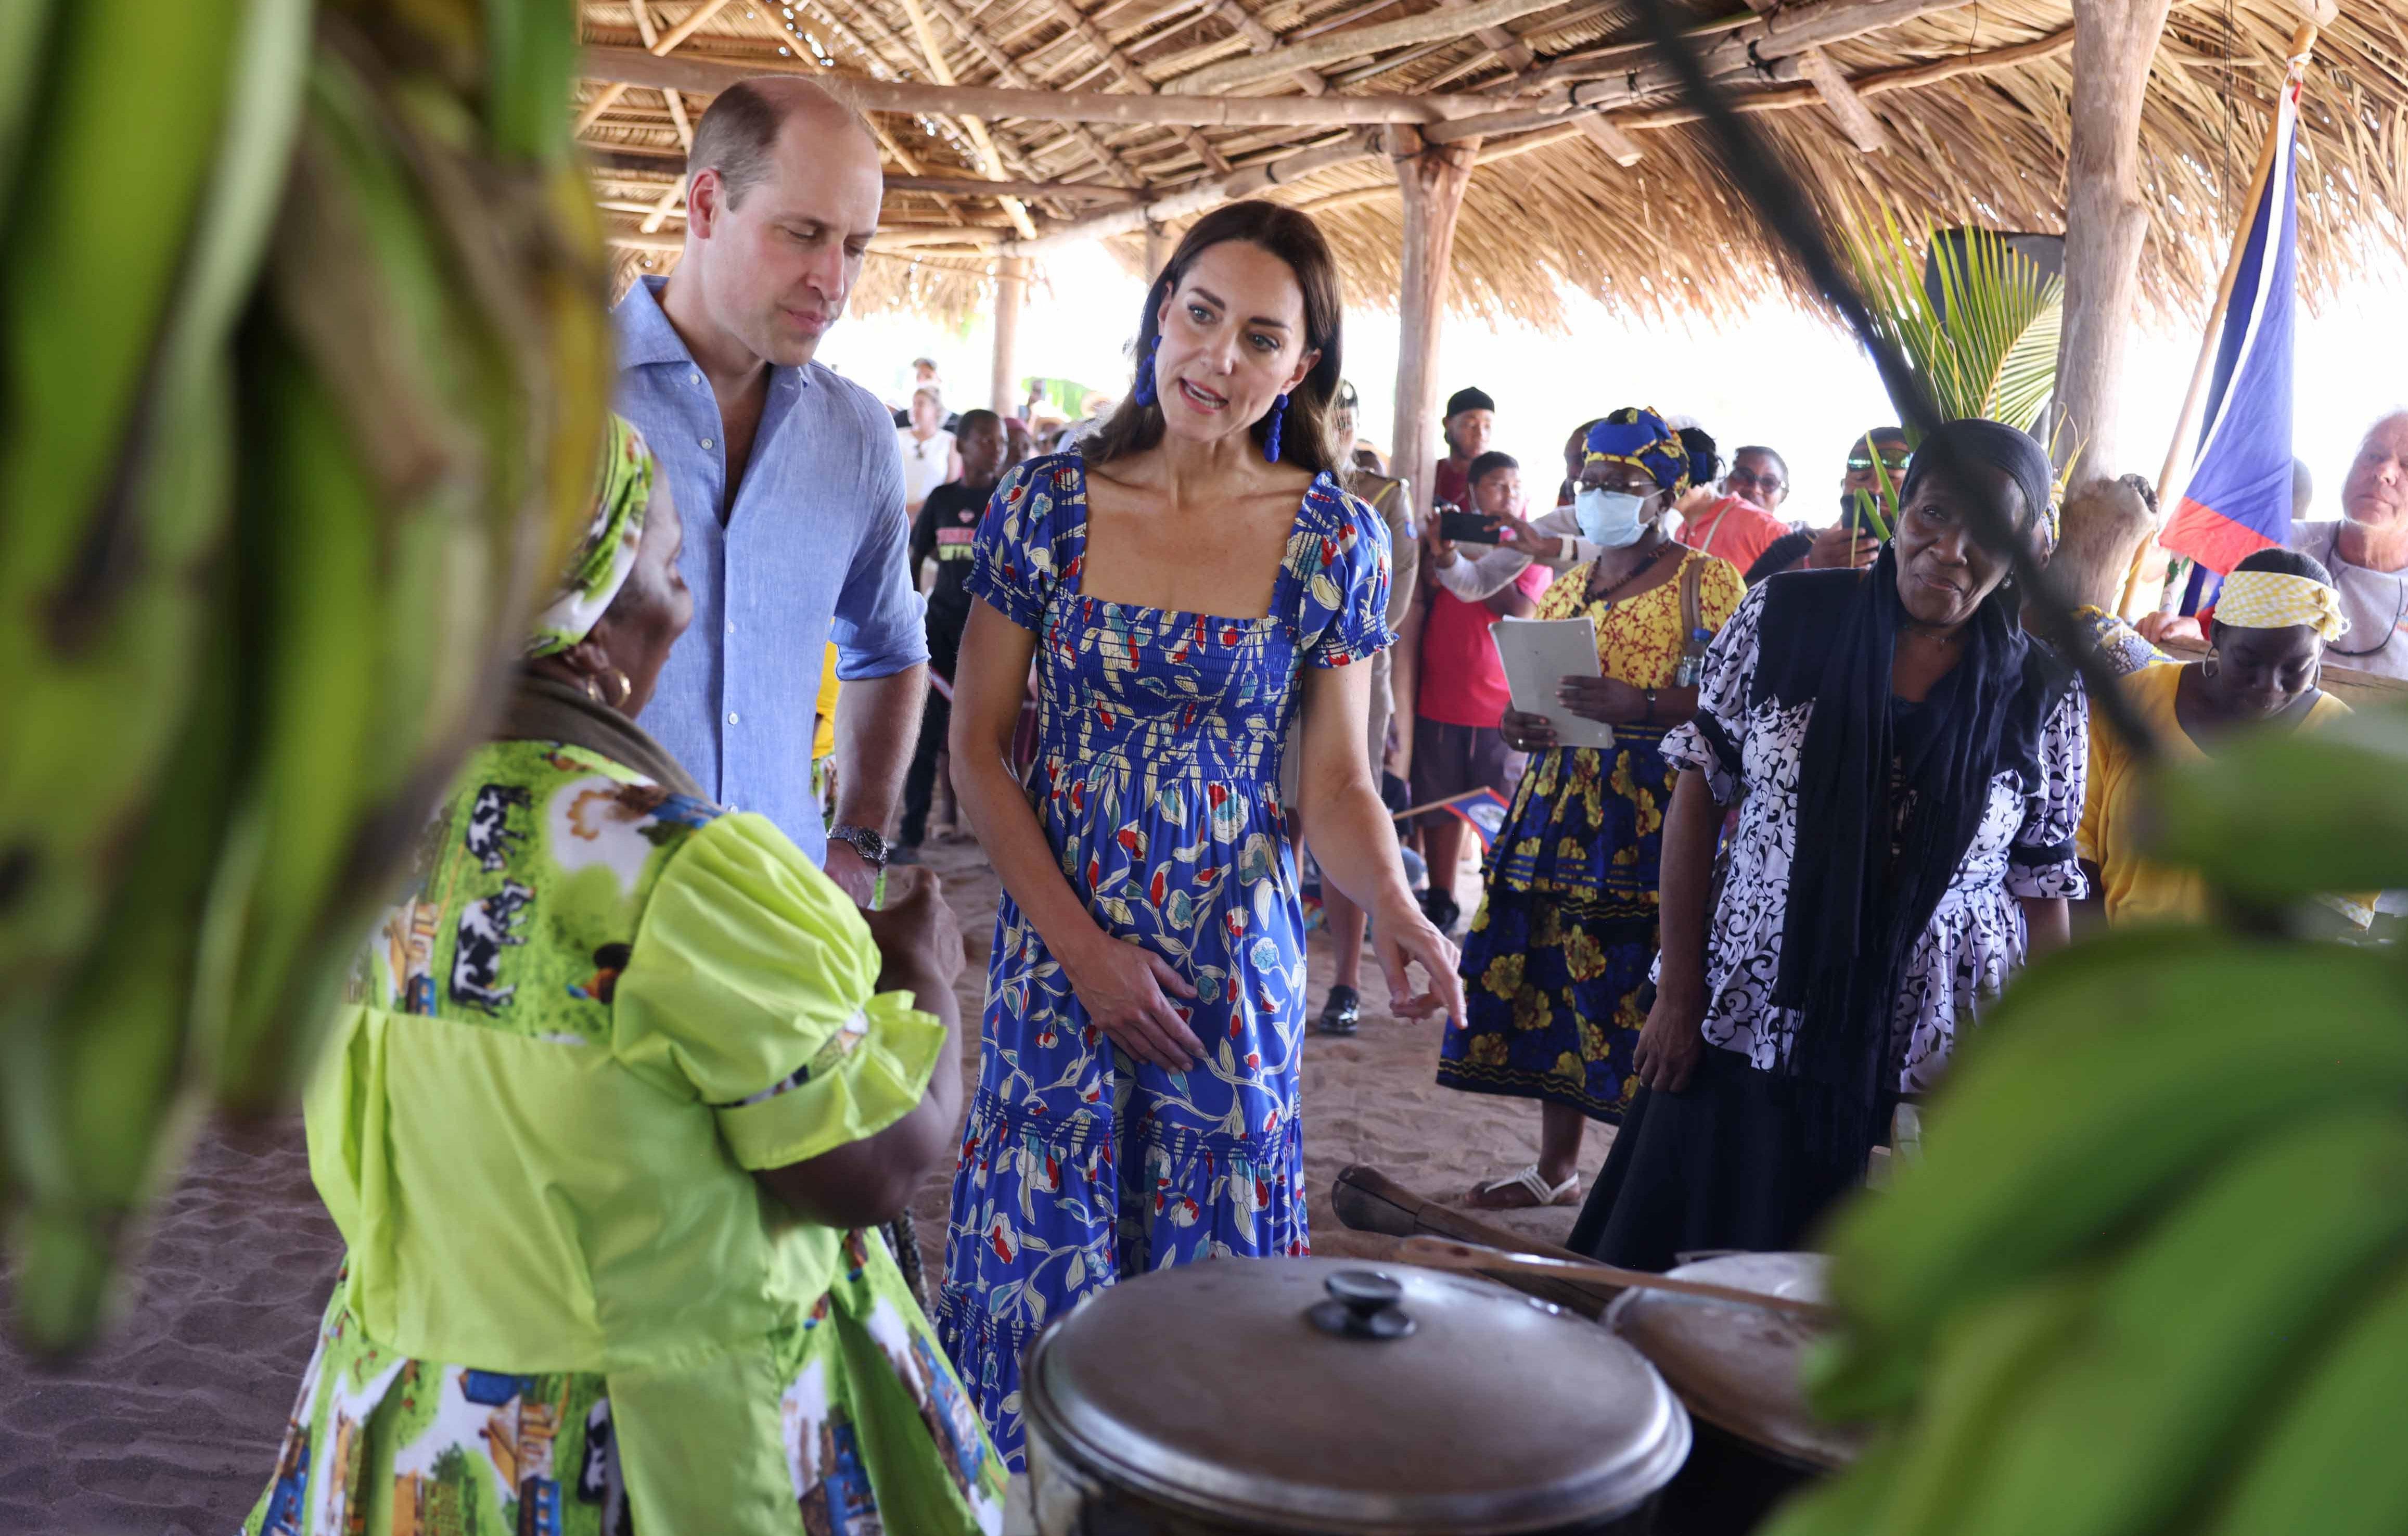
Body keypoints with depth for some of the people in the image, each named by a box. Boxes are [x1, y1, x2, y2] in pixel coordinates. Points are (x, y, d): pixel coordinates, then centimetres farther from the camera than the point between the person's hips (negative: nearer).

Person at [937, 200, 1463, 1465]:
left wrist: (1390, 903, -23)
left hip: (1237, 971, 0)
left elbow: (1337, 785, -2)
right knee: (1038, 1258, 9)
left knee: (1206, 1271, 11)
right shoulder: (1048, 504, -5)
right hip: (1059, 952, 0)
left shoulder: (1337, 540, -5)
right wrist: (1083, 947, -10)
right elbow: (977, 750, -3)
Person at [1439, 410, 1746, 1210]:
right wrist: (1516, 722, 1)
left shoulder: (1707, 582, -1)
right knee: (1550, 970, 6)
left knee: (1636, 981, -10)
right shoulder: (1565, 588, 19)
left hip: (1653, 808, -6)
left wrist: (1644, 705, -22)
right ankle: (1555, 1166, 19)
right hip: (1559, 795, 6)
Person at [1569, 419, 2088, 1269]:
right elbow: (1699, 797, 1)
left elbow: (2044, 890, 5)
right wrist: (1678, 995, -1)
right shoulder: (1783, 617, -3)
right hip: (1744, 1038, 0)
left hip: (1926, 1073, 0)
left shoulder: (2043, 696, 0)